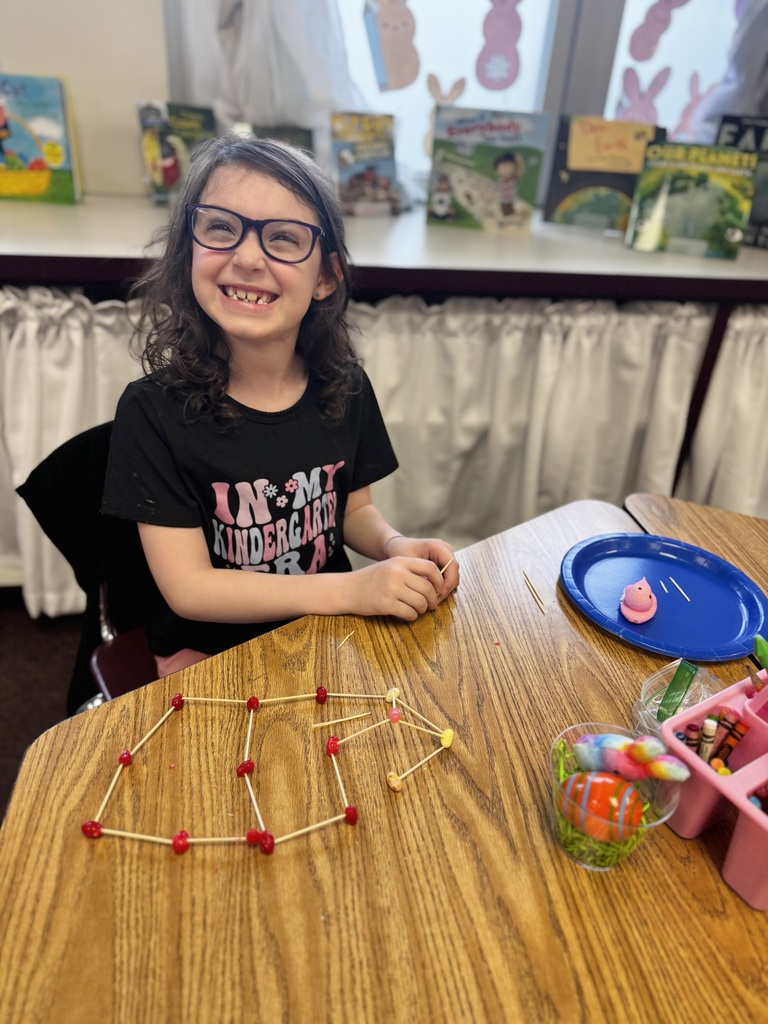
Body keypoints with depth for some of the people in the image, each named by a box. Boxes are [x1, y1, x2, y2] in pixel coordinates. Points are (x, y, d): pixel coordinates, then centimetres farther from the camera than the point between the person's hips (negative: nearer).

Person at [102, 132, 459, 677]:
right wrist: (353, 589, -26)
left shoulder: (345, 388, -6)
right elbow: (187, 588, -17)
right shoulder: (155, 410, -17)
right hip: (209, 652, -3)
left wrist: (395, 545, -14)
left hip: (333, 633, 4)